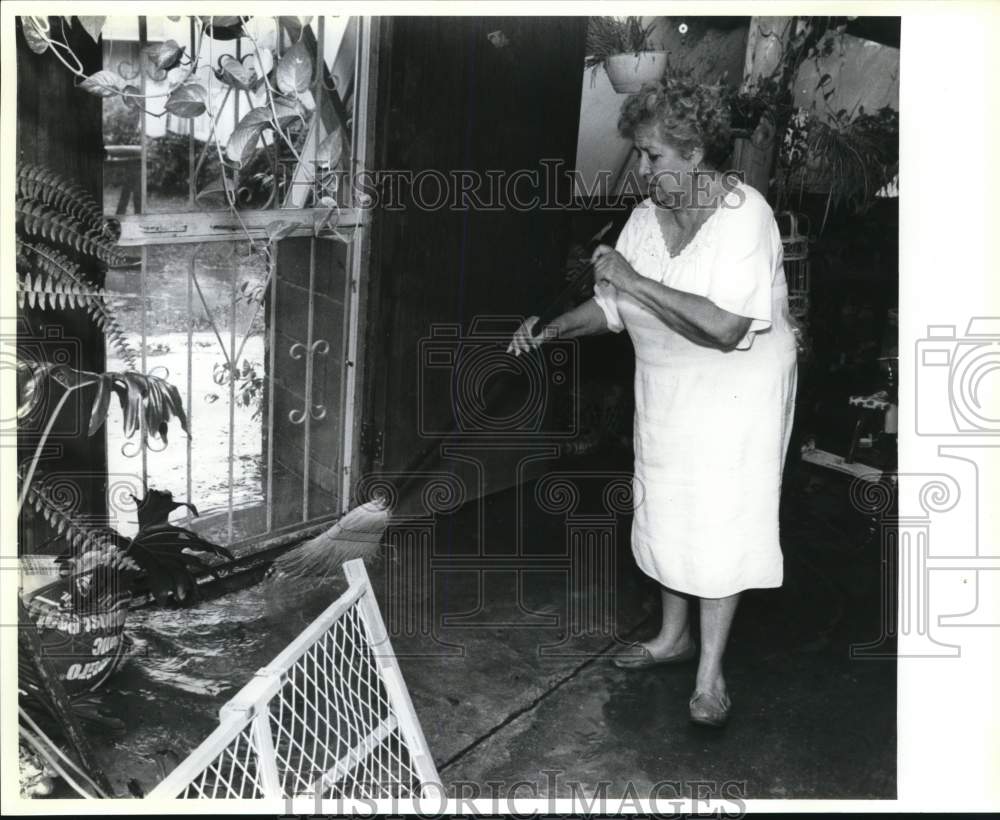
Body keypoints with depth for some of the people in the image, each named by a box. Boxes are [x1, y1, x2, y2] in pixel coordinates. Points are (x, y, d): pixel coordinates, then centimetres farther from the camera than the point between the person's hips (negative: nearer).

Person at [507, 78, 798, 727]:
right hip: (666, 394, 7)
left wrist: (636, 281, -31)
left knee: (719, 526, 1)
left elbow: (725, 328, -34)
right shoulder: (648, 215, -1)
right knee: (665, 514, 16)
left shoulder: (746, 217, -23)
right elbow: (615, 306, 4)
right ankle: (674, 636, 37)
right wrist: (553, 329, -11)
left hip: (735, 399, -7)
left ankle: (710, 673, 17)